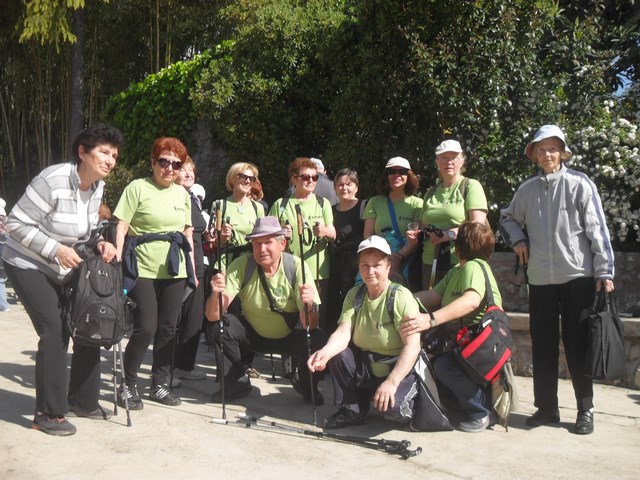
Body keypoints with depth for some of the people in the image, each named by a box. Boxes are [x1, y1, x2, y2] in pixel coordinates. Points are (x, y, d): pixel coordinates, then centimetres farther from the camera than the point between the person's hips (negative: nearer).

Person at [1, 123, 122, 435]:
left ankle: (83, 401, 20)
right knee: (55, 332, -14)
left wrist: (100, 244, -12)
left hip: (65, 269, 8)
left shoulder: (97, 187, -4)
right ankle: (48, 413, 1)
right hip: (28, 266, -7)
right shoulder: (52, 181, -26)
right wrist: (55, 249, -27)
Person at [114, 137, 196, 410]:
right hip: (143, 269, -5)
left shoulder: (182, 193, 13)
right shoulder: (138, 188, -3)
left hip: (175, 270, 5)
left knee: (168, 329, 8)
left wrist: (192, 269, 15)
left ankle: (159, 384, 22)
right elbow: (121, 227, -6)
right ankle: (128, 385, 12)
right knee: (146, 328, -8)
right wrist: (117, 261, -16)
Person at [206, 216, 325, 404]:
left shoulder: (296, 267, -21)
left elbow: (310, 325, -26)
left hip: (288, 337, -1)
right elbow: (212, 316, -26)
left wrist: (309, 304, -48)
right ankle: (238, 382, 0)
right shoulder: (241, 265, -19)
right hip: (252, 335, 1)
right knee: (218, 324, -23)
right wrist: (216, 293, -47)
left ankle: (309, 387, 3)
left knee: (316, 339, -29)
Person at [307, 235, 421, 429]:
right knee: (336, 354, -19)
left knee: (390, 406, -31)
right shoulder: (354, 294, -2)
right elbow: (343, 332, -14)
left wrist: (391, 382, -33)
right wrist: (325, 352, -36)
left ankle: (405, 399, 7)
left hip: (398, 369, -5)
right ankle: (352, 409, 1)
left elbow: (412, 346, -23)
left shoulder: (401, 297, -18)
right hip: (364, 365, 5)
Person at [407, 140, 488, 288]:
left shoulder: (471, 186, 2)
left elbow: (478, 224, -10)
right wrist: (416, 234, 2)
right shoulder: (431, 193, 20)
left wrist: (449, 234, -22)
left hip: (461, 262, -5)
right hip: (430, 263, 5)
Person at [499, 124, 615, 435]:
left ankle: (585, 410, 16)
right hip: (540, 278, 4)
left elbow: (596, 229, -5)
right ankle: (546, 407, 21)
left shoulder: (579, 184, -3)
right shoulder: (527, 189, 8)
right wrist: (517, 239, 7)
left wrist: (604, 271, -9)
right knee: (543, 345, 9)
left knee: (577, 344, 3)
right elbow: (507, 218, 25)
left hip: (578, 276, -3)